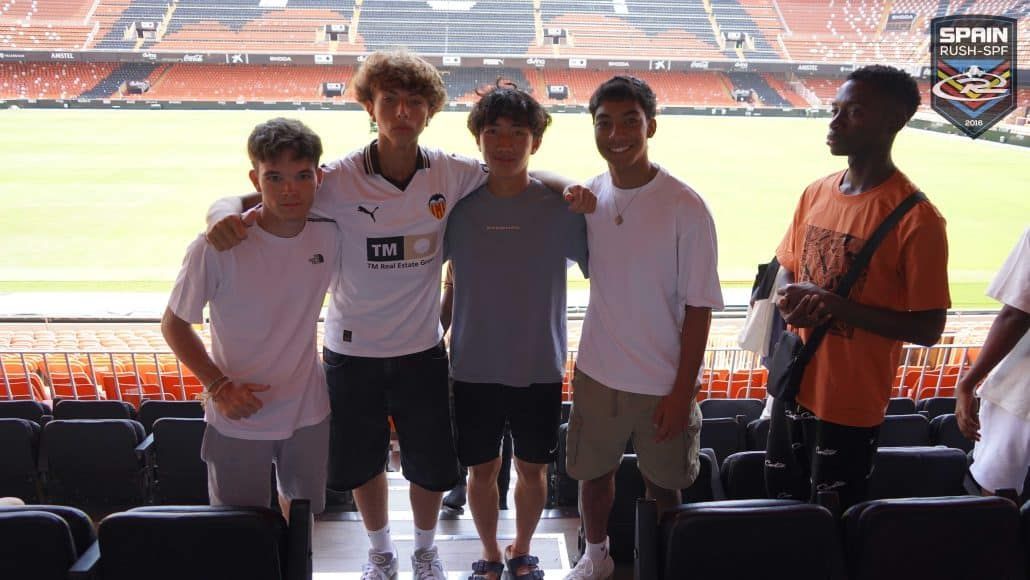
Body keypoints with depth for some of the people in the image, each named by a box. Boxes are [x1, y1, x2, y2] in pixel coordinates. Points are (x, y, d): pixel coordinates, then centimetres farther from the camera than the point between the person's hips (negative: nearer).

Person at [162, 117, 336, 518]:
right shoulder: (217, 248, -23)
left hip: (308, 412, 4)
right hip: (238, 416, -3)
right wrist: (218, 385, -19)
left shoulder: (329, 236, -11)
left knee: (302, 511, 26)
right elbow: (173, 324, -10)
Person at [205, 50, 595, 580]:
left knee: (431, 466, 15)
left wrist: (569, 188, -19)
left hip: (422, 349, 1)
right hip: (351, 352, -1)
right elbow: (253, 200, -15)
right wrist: (226, 212, -39)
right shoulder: (338, 179, -16)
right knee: (361, 462, 18)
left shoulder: (452, 174, -11)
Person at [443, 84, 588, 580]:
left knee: (532, 466, 15)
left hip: (540, 368, 0)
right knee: (483, 467, 14)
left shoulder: (561, 207, -9)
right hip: (474, 367, 0)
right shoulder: (459, 205, -6)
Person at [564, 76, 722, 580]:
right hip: (597, 373, 4)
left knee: (663, 486, 13)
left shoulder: (685, 208, -16)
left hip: (663, 383, -4)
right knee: (593, 472, 19)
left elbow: (698, 307, -13)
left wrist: (683, 392, -12)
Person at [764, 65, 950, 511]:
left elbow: (928, 328, -16)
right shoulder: (815, 194, 3)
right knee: (780, 503, 19)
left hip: (851, 404, -6)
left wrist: (838, 307, -25)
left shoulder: (916, 218, -17)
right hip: (795, 387, 6)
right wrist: (788, 300, -8)